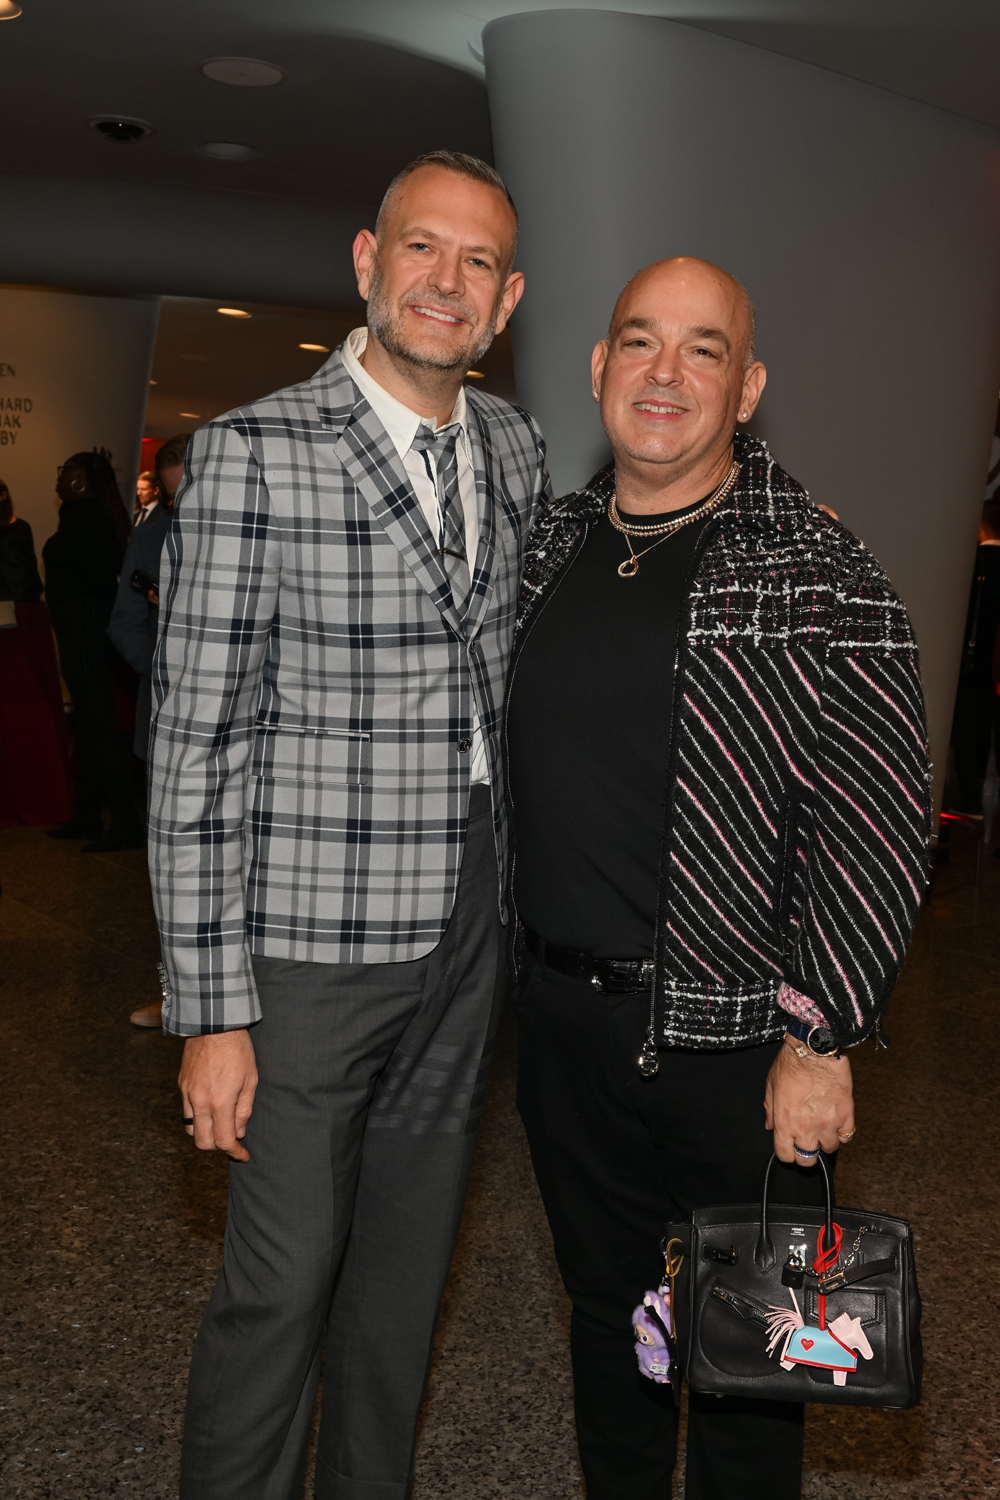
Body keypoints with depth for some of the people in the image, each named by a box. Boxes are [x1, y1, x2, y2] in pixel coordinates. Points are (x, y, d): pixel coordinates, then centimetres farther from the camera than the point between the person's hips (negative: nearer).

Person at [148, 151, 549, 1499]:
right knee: (281, 1282, 5)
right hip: (315, 946, -5)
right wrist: (211, 1011, -14)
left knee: (408, 1262, 19)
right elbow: (196, 743, -14)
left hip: (469, 936, 6)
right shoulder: (253, 453, -12)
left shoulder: (516, 450, 6)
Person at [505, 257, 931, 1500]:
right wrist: (526, 959, 13)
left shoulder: (818, 578, -13)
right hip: (560, 1014, 5)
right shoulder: (551, 546, 5)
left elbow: (878, 823, -15)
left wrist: (819, 1042, -16)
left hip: (729, 1039, -5)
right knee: (604, 1304, 23)